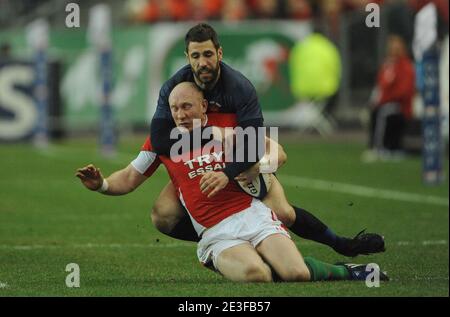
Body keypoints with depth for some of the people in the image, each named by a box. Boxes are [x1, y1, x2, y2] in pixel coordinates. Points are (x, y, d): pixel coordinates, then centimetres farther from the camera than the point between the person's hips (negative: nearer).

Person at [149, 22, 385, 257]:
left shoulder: (240, 87, -25)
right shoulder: (173, 88, -19)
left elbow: (253, 145, -34)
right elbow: (159, 141, -26)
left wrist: (227, 174, -53)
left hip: (243, 162, -2)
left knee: (282, 213, -19)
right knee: (163, 216, -22)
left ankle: (340, 244, 3)